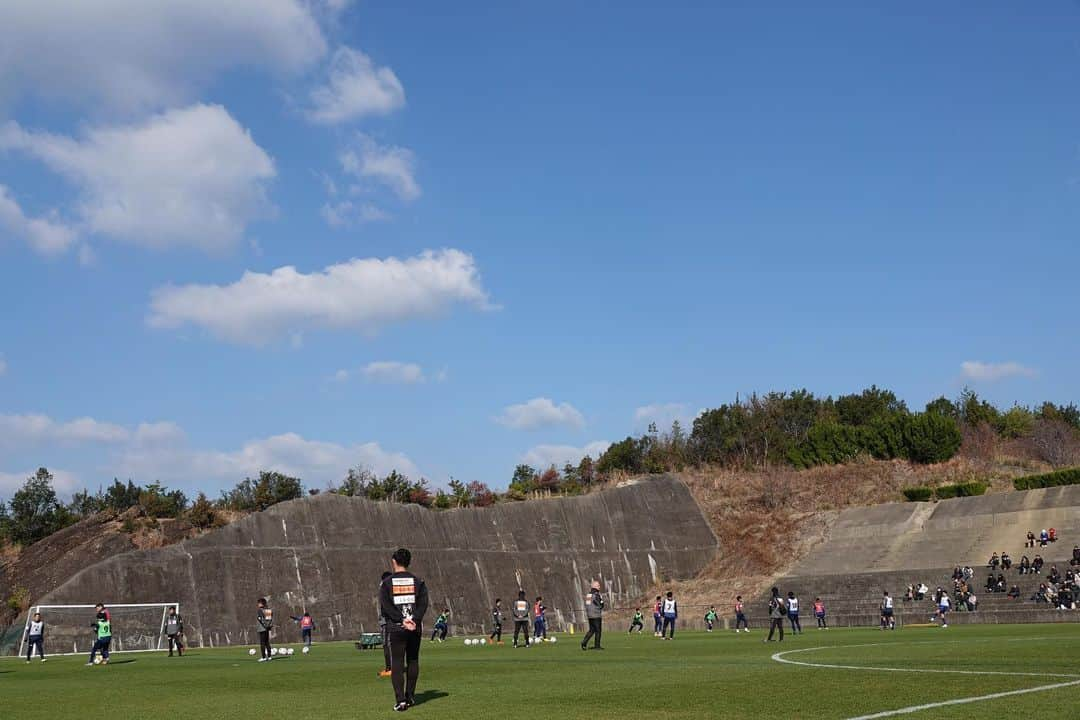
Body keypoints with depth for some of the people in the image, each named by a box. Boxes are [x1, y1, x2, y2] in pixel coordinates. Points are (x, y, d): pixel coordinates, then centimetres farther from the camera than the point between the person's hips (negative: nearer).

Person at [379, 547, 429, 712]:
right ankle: (410, 697, 18)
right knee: (413, 661, 14)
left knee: (397, 663, -1)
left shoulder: (387, 583, 1)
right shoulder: (417, 581, 7)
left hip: (396, 628, -2)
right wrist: (414, 620, -13)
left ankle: (400, 700, -11)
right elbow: (423, 603, -5)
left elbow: (385, 606, -9)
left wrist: (402, 620, -12)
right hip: (415, 628, 2)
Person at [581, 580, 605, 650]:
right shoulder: (597, 595, -15)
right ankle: (597, 646, 4)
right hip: (596, 615, -8)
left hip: (589, 615, 8)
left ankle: (584, 642, 0)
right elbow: (600, 605, -14)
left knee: (591, 630, 14)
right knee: (598, 630, 2)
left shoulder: (588, 594, 11)